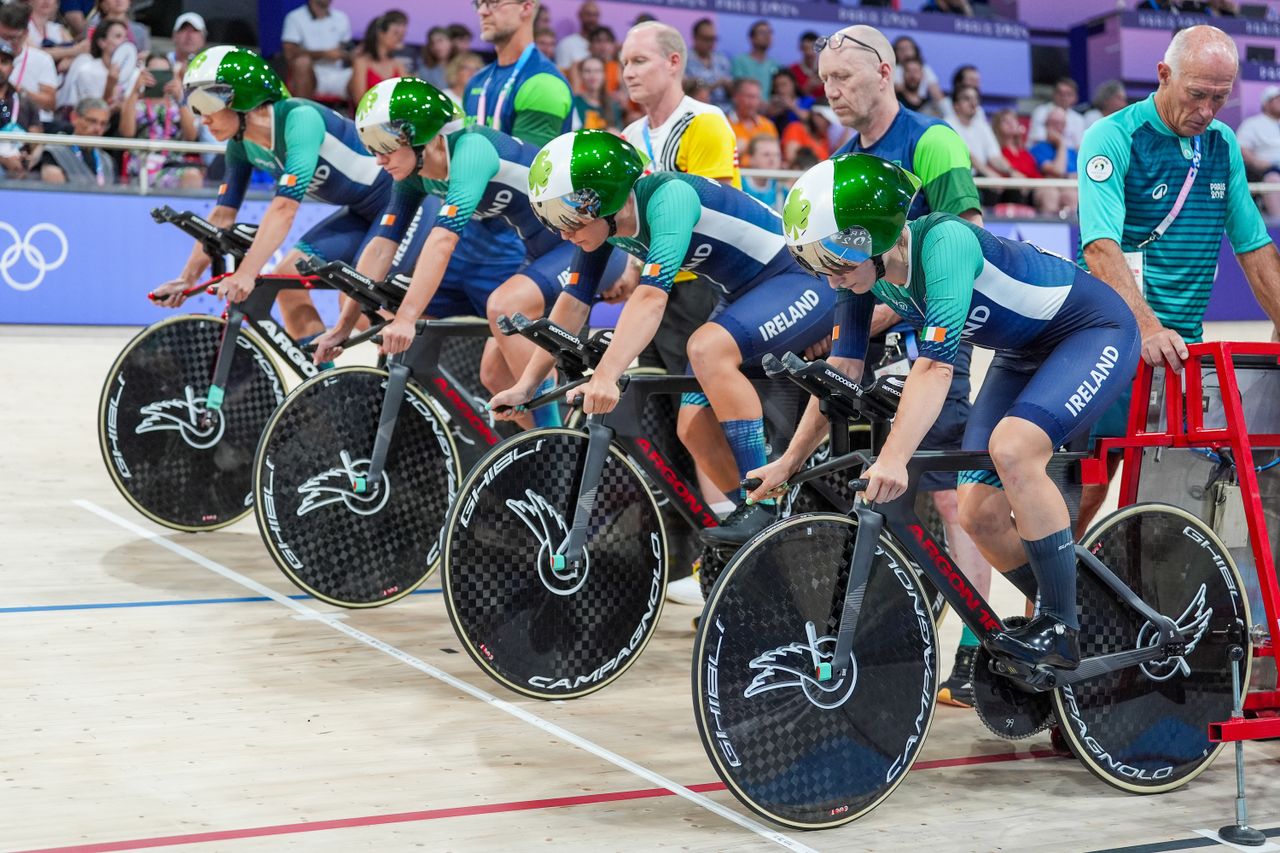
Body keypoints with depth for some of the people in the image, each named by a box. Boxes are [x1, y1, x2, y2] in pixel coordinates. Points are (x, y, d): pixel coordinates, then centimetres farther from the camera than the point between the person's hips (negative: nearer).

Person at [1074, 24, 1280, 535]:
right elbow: (1100, 247, -20)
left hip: (1184, 342, 6)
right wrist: (1148, 328, -33)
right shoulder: (1113, 137, -8)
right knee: (1091, 472, -9)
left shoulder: (1223, 146, 11)